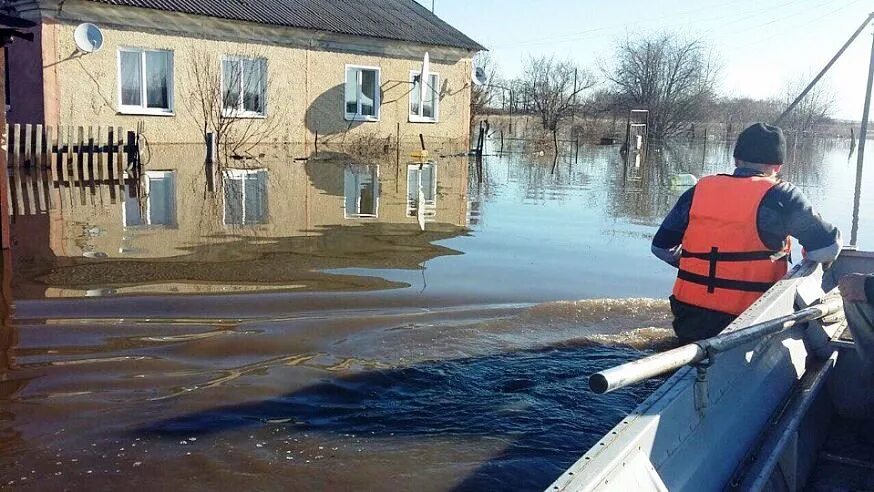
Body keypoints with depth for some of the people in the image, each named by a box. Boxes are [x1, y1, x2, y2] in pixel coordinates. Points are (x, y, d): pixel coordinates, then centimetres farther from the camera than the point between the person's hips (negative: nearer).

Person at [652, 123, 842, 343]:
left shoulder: (699, 190, 6)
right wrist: (808, 266, 18)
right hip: (745, 324, -5)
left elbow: (662, 247, 11)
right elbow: (828, 246, -4)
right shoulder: (782, 197, -5)